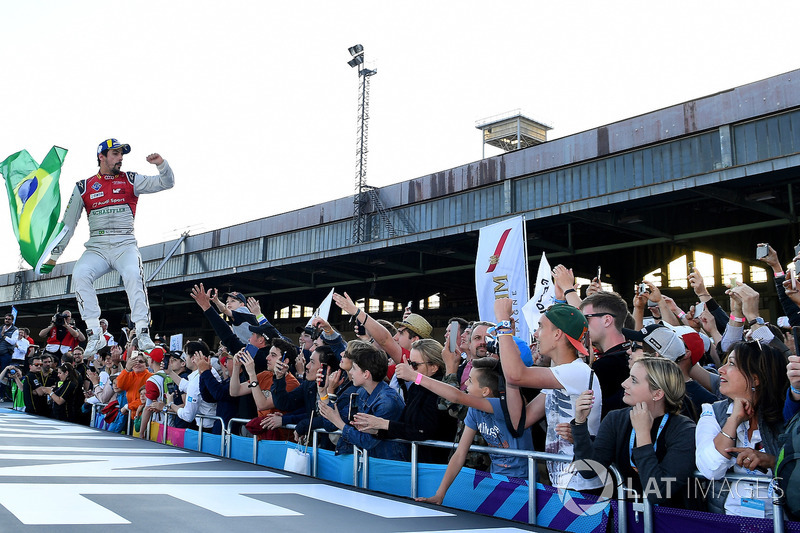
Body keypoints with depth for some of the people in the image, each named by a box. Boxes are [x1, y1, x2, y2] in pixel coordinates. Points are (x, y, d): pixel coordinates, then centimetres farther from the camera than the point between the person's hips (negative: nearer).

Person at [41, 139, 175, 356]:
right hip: (96, 248, 2)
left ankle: (143, 333, -29)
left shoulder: (131, 180, 11)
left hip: (125, 246, -1)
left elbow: (166, 183, 4)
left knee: (133, 273, -31)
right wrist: (53, 255, 12)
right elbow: (68, 223, 15)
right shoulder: (83, 187, 12)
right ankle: (95, 335, -20)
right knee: (80, 274, -26)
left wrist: (161, 164, -16)